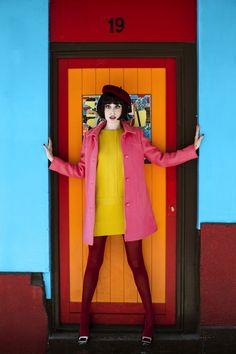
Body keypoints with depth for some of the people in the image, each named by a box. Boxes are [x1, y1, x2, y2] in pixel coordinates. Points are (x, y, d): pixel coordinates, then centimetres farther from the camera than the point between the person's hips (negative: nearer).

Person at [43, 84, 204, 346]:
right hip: (99, 210, 1)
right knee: (93, 263, 8)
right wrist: (53, 159, 0)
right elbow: (80, 170, 7)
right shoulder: (91, 138, 7)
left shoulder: (135, 136, 4)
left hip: (129, 210, -1)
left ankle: (149, 317, 20)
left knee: (136, 263, 6)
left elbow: (162, 159, 5)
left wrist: (192, 149, 0)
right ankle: (84, 317, 22)